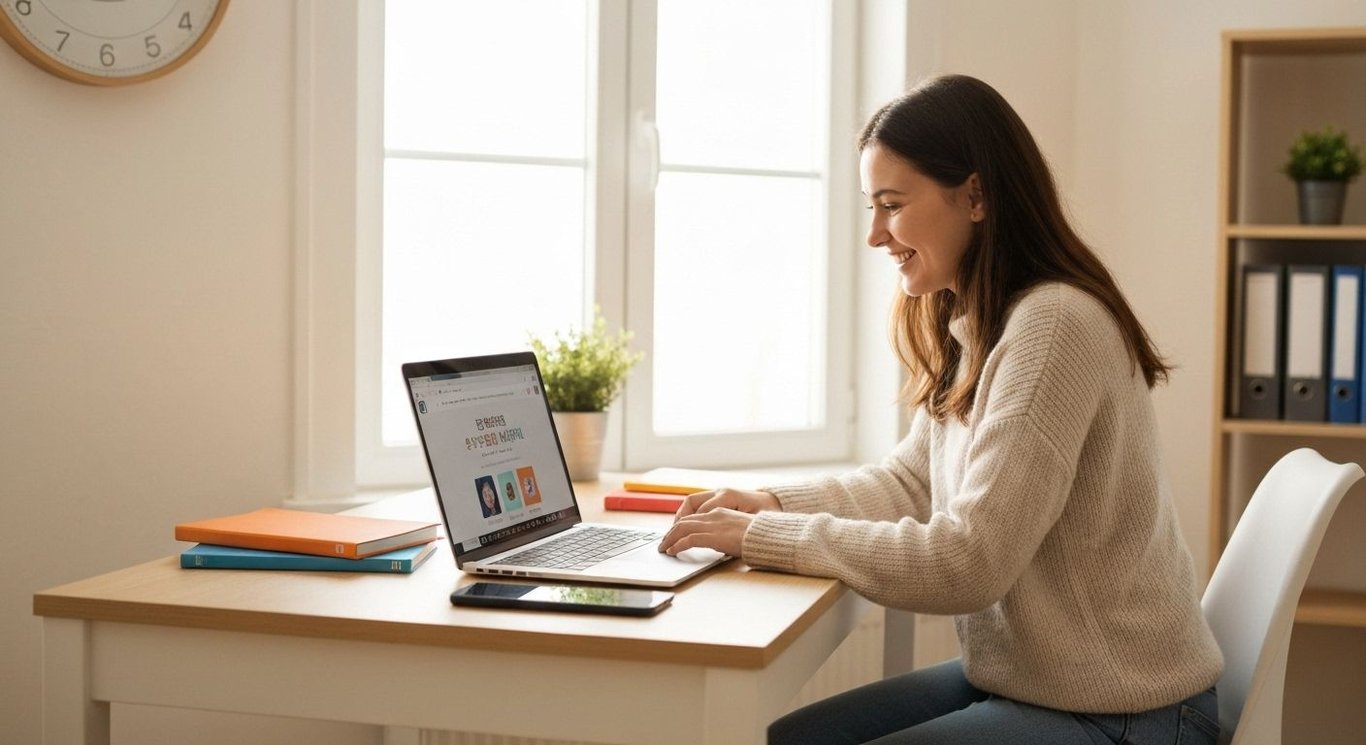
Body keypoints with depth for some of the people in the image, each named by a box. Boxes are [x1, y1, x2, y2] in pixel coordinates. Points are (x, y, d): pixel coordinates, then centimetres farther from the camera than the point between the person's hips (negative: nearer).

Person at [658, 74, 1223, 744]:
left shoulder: (1053, 327, -23)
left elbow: (965, 562, -25)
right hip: (1016, 676, 8)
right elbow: (913, 481, 15)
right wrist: (772, 504, -1)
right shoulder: (971, 325, 6)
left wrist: (762, 537, -19)